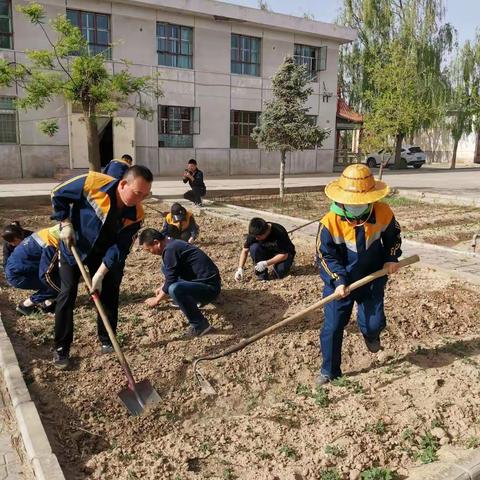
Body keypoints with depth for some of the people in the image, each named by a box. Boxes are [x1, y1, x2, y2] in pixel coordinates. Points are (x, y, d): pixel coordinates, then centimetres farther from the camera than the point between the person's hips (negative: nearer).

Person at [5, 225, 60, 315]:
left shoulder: (48, 233, 3)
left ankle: (46, 303, 11)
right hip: (17, 275, -9)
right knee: (57, 284, -13)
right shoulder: (50, 246, -23)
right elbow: (45, 276, -24)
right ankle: (26, 305, 0)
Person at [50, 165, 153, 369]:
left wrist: (100, 274, -29)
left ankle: (107, 342, 21)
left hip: (104, 254, 3)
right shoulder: (92, 183, -32)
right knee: (67, 296, -2)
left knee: (109, 295, 4)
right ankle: (61, 348, 10)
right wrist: (66, 224, -20)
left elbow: (119, 249, -22)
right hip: (73, 247, -2)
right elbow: (58, 194, -16)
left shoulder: (136, 215, -23)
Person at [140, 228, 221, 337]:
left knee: (175, 289, -36)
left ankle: (200, 325, -16)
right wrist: (162, 288, 32)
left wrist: (157, 300, 0)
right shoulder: (173, 243, 10)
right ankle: (195, 299, 20)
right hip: (205, 280, 10)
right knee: (166, 269, 19)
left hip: (210, 287, -10)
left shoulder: (170, 250, -20)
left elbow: (170, 283, -16)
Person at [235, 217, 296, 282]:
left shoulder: (279, 232, -33)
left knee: (280, 272, -33)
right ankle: (262, 275, -13)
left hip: (283, 255, -3)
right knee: (254, 247, -28)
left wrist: (266, 263, -33)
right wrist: (240, 268, -20)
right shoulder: (255, 233, -20)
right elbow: (245, 250, -10)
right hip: (267, 251, 4)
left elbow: (284, 255, -26)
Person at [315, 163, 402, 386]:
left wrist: (392, 258, -3)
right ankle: (330, 370, 23)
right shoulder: (330, 222, -23)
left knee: (374, 323, -3)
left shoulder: (383, 213, -14)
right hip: (340, 282, -1)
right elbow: (325, 256, -15)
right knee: (332, 328, 1)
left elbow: (393, 235, 8)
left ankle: (370, 333, 39)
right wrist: (338, 281, -24)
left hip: (372, 278, 2)